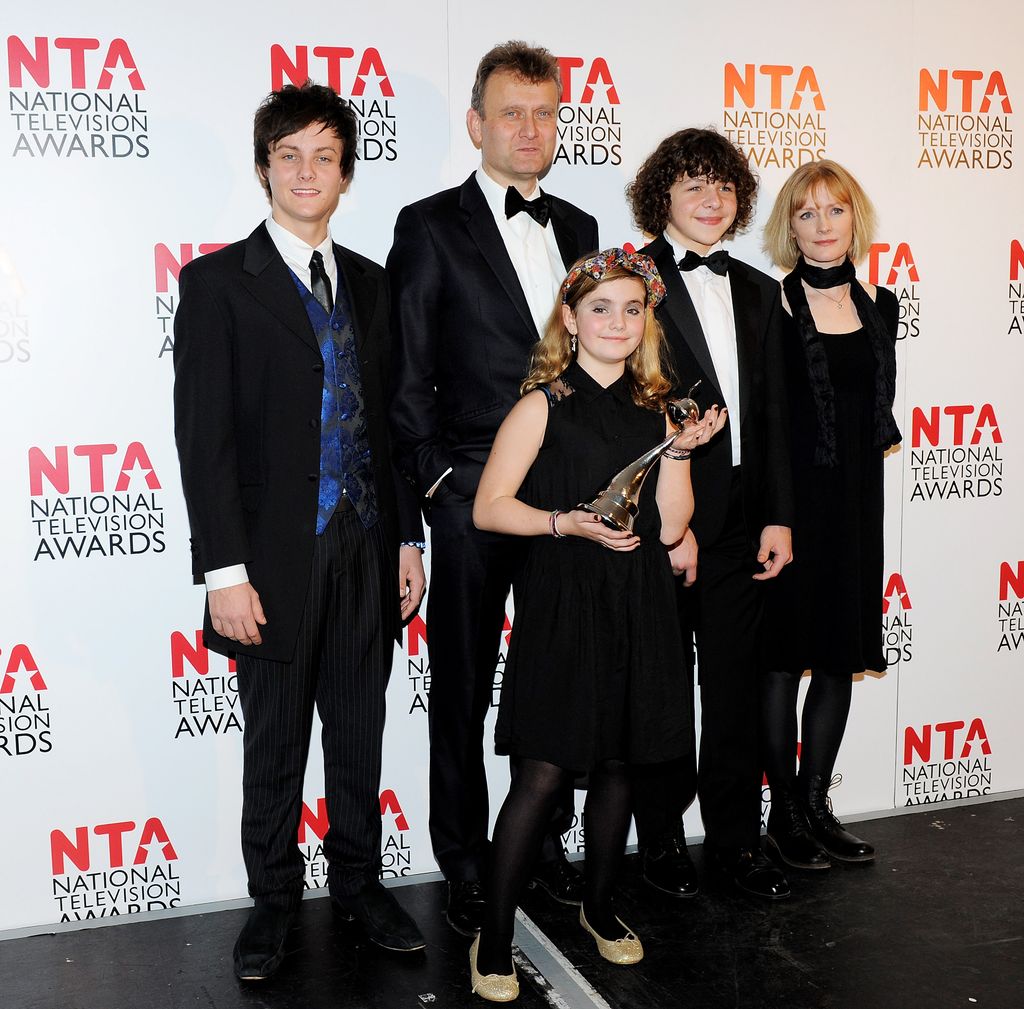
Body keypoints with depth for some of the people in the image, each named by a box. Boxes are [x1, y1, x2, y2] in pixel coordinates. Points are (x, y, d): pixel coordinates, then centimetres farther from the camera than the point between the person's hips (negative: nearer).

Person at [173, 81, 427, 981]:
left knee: (360, 733, 14)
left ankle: (359, 881, 31)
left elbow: (389, 421, 13)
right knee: (275, 741, 9)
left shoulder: (371, 284, 11)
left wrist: (407, 537, 9)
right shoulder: (219, 282, -3)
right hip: (277, 559, -4)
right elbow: (204, 436, -9)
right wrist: (225, 570, -14)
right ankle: (274, 898, 27)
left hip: (365, 552, 4)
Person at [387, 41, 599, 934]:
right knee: (463, 690, 7)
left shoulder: (579, 229, 13)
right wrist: (438, 480, -10)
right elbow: (406, 375, -5)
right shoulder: (430, 225, -3)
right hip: (473, 498, -4)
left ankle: (545, 841, 31)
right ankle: (466, 868, 22)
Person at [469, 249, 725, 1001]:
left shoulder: (653, 410, 9)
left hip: (637, 603, 5)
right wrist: (568, 523, -19)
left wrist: (679, 448, -8)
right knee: (546, 769, -4)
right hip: (564, 602, -4)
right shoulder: (545, 404, -4)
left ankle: (600, 907, 33)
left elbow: (668, 528, 3)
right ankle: (495, 937, 9)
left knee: (618, 762, 13)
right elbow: (489, 508, -7)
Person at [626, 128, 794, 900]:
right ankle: (662, 841, 24)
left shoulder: (758, 291, 13)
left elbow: (773, 414, 12)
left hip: (741, 524, 5)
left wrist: (779, 516, 5)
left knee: (735, 687, 13)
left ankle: (736, 839, 27)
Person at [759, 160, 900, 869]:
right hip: (792, 496, -5)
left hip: (857, 500, 6)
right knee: (784, 659, 2)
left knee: (841, 658, 11)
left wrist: (859, 475, 8)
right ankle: (785, 816, 16)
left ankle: (817, 806, 24)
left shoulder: (879, 305, 9)